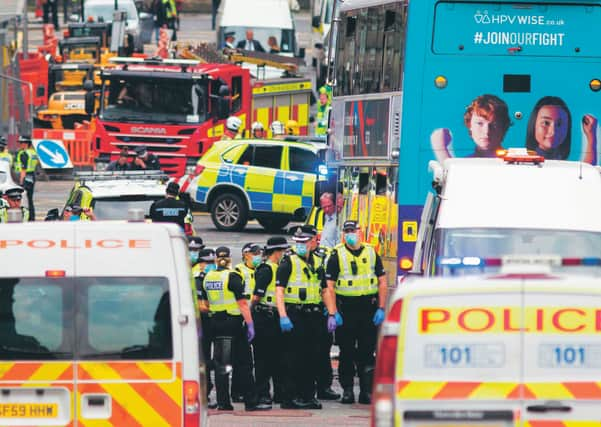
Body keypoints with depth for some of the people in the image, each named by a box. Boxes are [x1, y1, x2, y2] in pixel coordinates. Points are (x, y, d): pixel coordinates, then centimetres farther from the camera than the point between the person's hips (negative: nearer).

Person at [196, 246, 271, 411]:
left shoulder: (207, 278, 6)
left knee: (220, 364, 8)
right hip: (234, 322, -5)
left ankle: (223, 402, 4)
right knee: (244, 363, 0)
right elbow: (242, 303, -15)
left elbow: (206, 303, 13)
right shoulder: (232, 277, -11)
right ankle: (251, 402, 0)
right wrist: (250, 324, -14)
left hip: (216, 322, 5)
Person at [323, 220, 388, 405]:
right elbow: (329, 287, -5)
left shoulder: (371, 253, 9)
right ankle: (347, 391, 10)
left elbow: (382, 282, 12)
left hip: (368, 308, 2)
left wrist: (381, 309, 2)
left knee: (367, 352, 1)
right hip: (345, 309, -2)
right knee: (346, 352, 3)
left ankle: (367, 391, 4)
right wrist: (333, 313, -13)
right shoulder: (336, 256, 0)